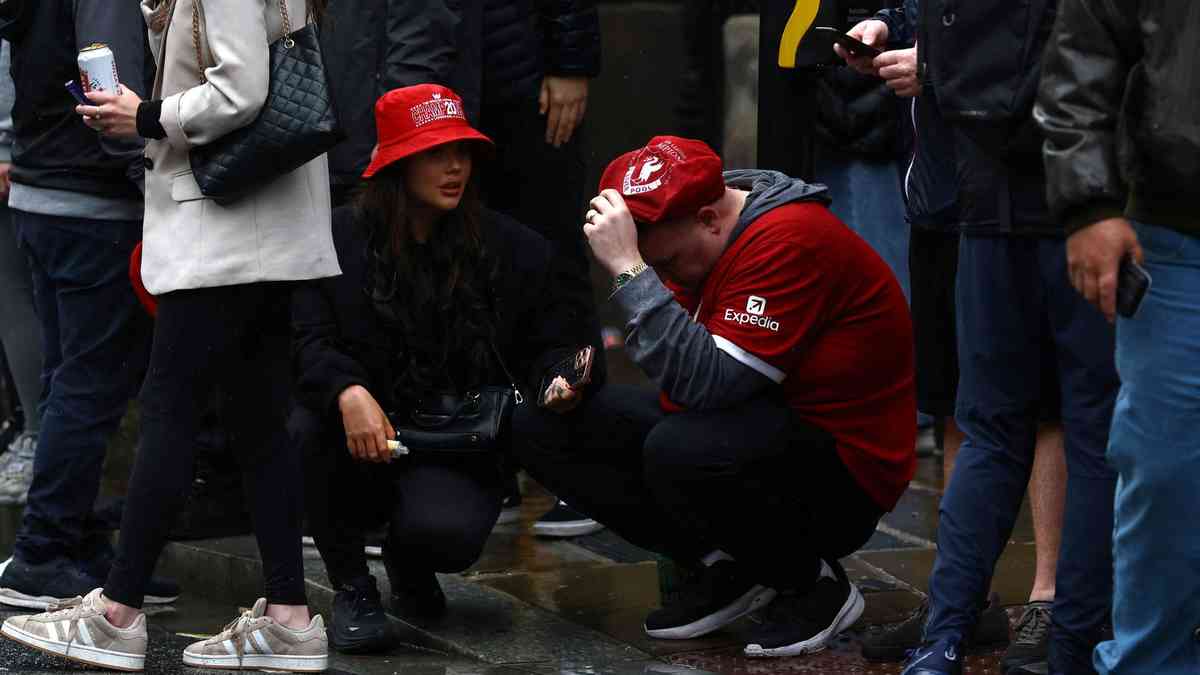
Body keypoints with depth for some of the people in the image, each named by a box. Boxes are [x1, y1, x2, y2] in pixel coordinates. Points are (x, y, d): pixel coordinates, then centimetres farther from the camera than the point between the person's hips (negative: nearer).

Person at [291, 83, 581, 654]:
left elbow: (546, 348, 12)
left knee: (447, 532, -33)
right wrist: (348, 392, -32)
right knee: (302, 433, -34)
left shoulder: (515, 250, 5)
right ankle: (351, 585, -6)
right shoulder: (337, 239, 0)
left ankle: (407, 563, 12)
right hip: (358, 453, 1)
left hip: (456, 455, 0)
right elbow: (308, 342, -10)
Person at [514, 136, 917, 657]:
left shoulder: (791, 239, -24)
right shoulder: (689, 239, 2)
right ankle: (723, 568, 2)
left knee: (679, 450, -37)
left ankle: (815, 583, -9)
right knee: (542, 426, -2)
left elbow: (713, 384, -33)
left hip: (844, 480, -9)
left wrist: (630, 271, -33)